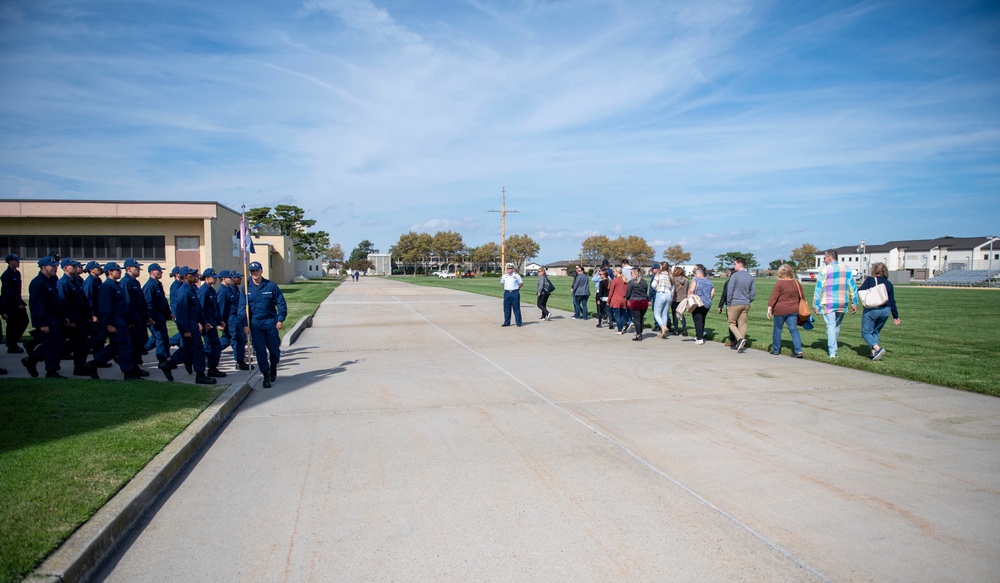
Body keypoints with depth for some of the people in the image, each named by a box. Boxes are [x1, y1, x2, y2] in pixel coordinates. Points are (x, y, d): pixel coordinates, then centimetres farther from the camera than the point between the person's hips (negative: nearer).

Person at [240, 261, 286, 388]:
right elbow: (242, 307, 0)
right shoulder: (246, 288, 0)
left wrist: (280, 319, -8)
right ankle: (266, 377, 8)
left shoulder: (271, 286, -3)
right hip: (255, 324, 0)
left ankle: (273, 368, 36)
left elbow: (281, 303, 0)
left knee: (274, 349, 8)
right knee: (260, 351, 1)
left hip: (271, 322, 0)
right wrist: (245, 324, -7)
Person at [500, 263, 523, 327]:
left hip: (515, 293, -3)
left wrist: (517, 287, -3)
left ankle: (518, 322, 5)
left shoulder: (516, 276, -2)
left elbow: (521, 284, 5)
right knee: (506, 309, 7)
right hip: (507, 293, 4)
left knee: (516, 308, 0)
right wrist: (505, 288, 10)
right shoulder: (504, 276, 8)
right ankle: (506, 322, 15)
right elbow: (502, 283, 22)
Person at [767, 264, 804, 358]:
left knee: (777, 330, 9)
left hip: (780, 310, -4)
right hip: (793, 310, 4)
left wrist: (769, 307, -14)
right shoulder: (797, 283, 7)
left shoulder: (779, 283, -8)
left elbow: (773, 296, -14)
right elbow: (801, 297, 15)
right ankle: (798, 350, -9)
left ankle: (776, 349, 19)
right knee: (794, 329, 3)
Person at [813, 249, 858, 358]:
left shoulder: (824, 270, -6)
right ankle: (832, 348, 27)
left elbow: (818, 289, -5)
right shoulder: (847, 269, 6)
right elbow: (853, 287, 7)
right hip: (842, 304, 4)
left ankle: (832, 352, -8)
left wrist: (816, 305, -1)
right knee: (837, 326, 16)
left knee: (831, 326, -2)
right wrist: (854, 303, 12)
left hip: (828, 303, -4)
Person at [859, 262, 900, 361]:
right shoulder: (889, 284, 10)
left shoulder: (870, 279, -2)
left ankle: (878, 348, -20)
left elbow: (860, 291, -9)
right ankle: (874, 353, 11)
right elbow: (892, 302, 11)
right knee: (876, 331, 19)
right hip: (885, 311, 5)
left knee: (866, 332, 1)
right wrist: (895, 316, 18)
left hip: (871, 310, -5)